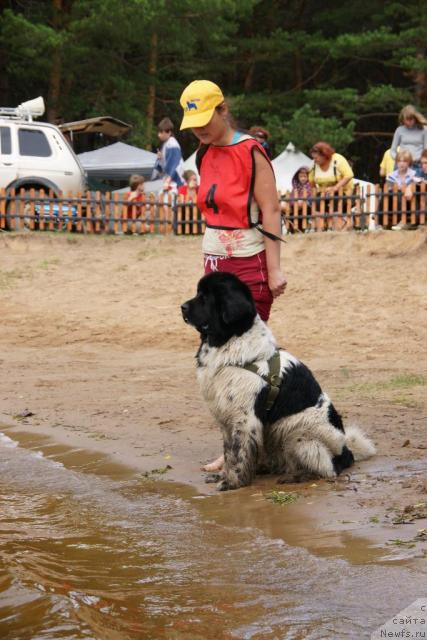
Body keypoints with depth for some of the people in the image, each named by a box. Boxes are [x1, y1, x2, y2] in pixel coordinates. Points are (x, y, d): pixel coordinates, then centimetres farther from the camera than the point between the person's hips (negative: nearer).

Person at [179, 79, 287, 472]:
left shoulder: (250, 152, -11)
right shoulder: (206, 156, 12)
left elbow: (270, 211, -13)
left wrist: (274, 269, -17)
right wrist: (209, 268, 14)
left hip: (249, 266, -8)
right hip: (216, 264, 8)